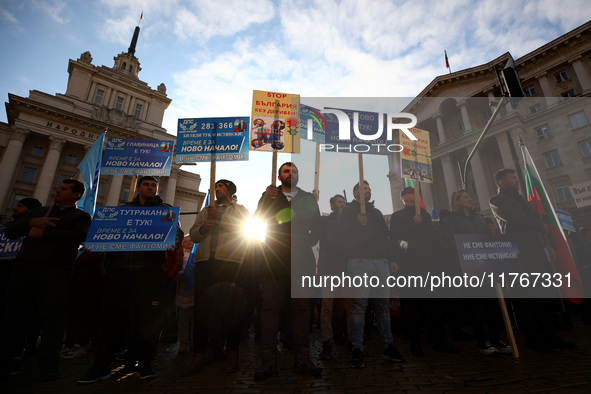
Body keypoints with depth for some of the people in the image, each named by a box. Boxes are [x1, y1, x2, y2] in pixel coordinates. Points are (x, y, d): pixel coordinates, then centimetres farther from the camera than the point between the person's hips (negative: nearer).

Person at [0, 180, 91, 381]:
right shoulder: (39, 211, 24)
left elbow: (78, 236, -14)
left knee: (52, 318, -6)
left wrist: (42, 232, -9)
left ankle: (49, 368, -2)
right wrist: (32, 222, -3)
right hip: (23, 269, 5)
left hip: (56, 272, -5)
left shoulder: (81, 216, 7)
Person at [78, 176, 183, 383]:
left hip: (148, 270, -2)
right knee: (112, 314, 6)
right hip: (118, 267, 3)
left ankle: (144, 362, 16)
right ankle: (102, 365, 20)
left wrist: (173, 239, -22)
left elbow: (177, 232, 1)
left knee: (147, 317, 1)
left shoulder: (165, 209, 12)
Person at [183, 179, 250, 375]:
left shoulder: (240, 210, 14)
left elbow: (243, 230, -4)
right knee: (201, 307, 3)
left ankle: (232, 353, 13)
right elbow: (193, 235, 18)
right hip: (205, 262, 4)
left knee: (230, 307, 0)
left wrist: (220, 218, -9)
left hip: (230, 261, -3)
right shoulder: (205, 211, 25)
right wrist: (203, 227, -4)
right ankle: (199, 354, 15)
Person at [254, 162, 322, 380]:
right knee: (270, 306, -1)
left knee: (301, 306, 4)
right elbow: (256, 222, 1)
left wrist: (306, 243, -7)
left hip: (301, 259, 1)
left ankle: (302, 359, 14)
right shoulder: (269, 196, 13)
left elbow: (316, 228, 10)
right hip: (274, 259, -1)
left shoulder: (308, 198, 14)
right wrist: (266, 201, -13)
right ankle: (267, 360, 8)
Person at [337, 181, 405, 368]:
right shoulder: (348, 210, 9)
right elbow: (343, 232, -4)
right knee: (359, 304, -8)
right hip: (359, 261, -5)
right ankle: (357, 350, 2)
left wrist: (393, 258, 15)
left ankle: (388, 346, 18)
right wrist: (357, 223, -19)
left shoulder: (376, 212, 25)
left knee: (384, 303, 7)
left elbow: (386, 236, 23)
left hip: (381, 261, 6)